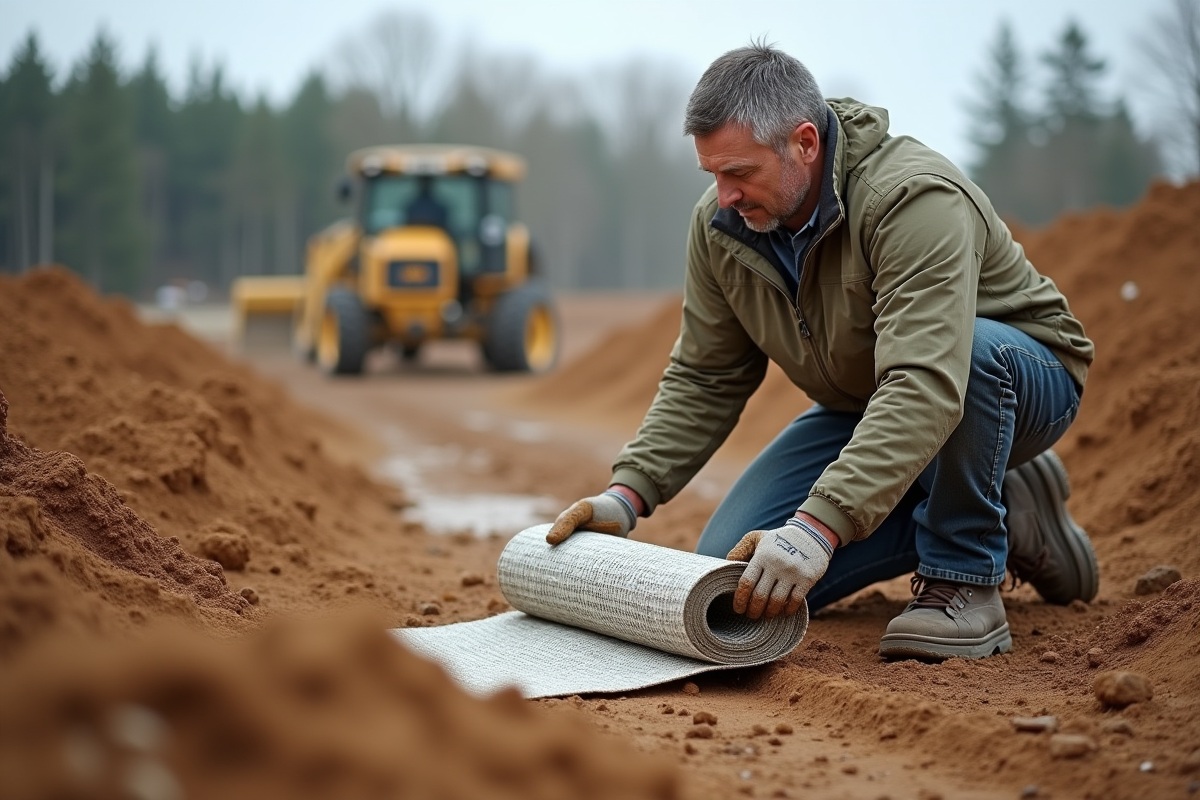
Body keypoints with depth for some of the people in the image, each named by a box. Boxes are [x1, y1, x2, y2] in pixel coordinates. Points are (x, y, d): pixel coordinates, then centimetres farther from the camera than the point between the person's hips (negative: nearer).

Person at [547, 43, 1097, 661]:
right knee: (731, 569, -6)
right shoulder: (721, 224, -12)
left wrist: (819, 526, -55)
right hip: (863, 404, 7)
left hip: (1019, 378, -7)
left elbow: (923, 387, -46)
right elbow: (703, 380, -2)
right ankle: (1003, 514, 4)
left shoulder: (915, 200, -35)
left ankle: (965, 585, -19)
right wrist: (628, 495, -16)